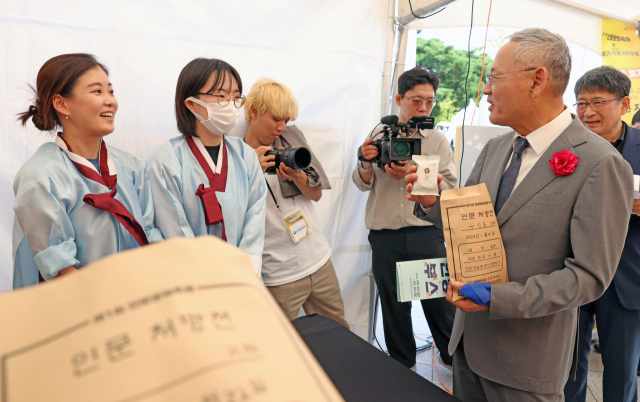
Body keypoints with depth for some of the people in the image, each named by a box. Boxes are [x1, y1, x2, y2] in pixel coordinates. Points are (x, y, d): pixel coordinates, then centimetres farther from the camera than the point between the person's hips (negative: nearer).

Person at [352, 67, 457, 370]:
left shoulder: (437, 140, 6)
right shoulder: (378, 137, 8)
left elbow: (449, 186, -4)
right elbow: (363, 184, 7)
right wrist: (366, 163, -14)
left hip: (427, 234, -1)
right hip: (385, 237, 1)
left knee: (438, 299, 7)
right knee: (393, 303, 11)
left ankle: (452, 356, 34)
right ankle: (403, 364, 32)